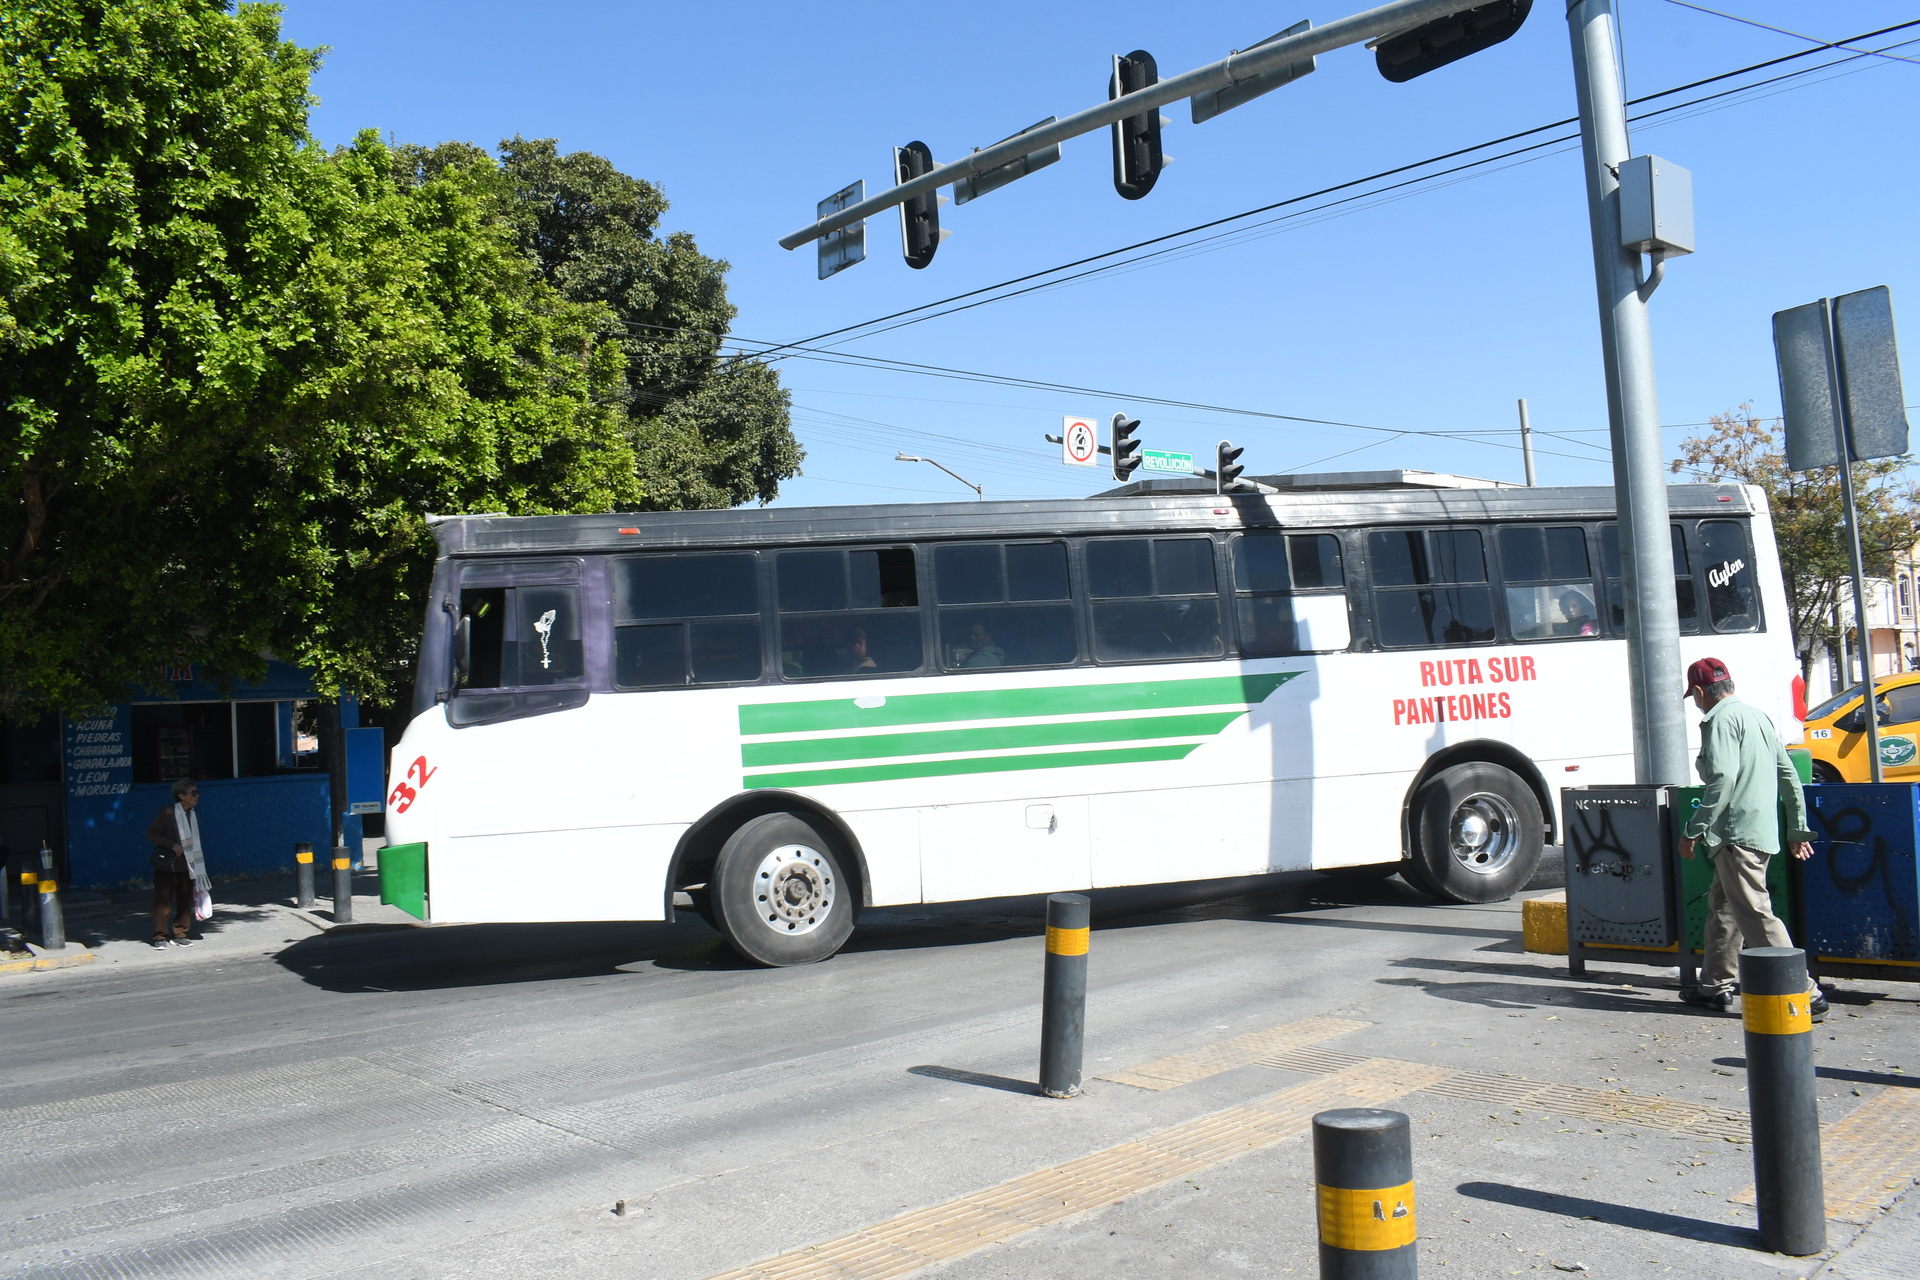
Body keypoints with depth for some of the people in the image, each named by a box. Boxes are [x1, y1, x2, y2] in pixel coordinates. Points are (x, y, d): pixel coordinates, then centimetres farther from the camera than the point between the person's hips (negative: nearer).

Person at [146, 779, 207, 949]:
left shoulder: (194, 816, 9)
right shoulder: (167, 812, -9)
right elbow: (151, 834, -11)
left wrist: (199, 870, 14)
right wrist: (172, 845, -22)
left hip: (185, 866, 6)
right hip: (166, 865, -6)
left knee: (185, 900, 6)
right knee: (163, 901, -2)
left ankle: (180, 934, 15)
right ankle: (160, 936, 5)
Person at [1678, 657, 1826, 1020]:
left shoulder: (1722, 720, -11)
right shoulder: (1757, 715, 17)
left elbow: (1723, 779, -23)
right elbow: (1789, 775, 19)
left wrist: (1693, 829, -19)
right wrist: (1798, 829, 24)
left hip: (1737, 833, -10)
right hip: (1762, 829, 10)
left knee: (1755, 914, -11)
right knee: (1721, 906, 18)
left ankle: (1804, 995, -13)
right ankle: (1716, 985, 26)